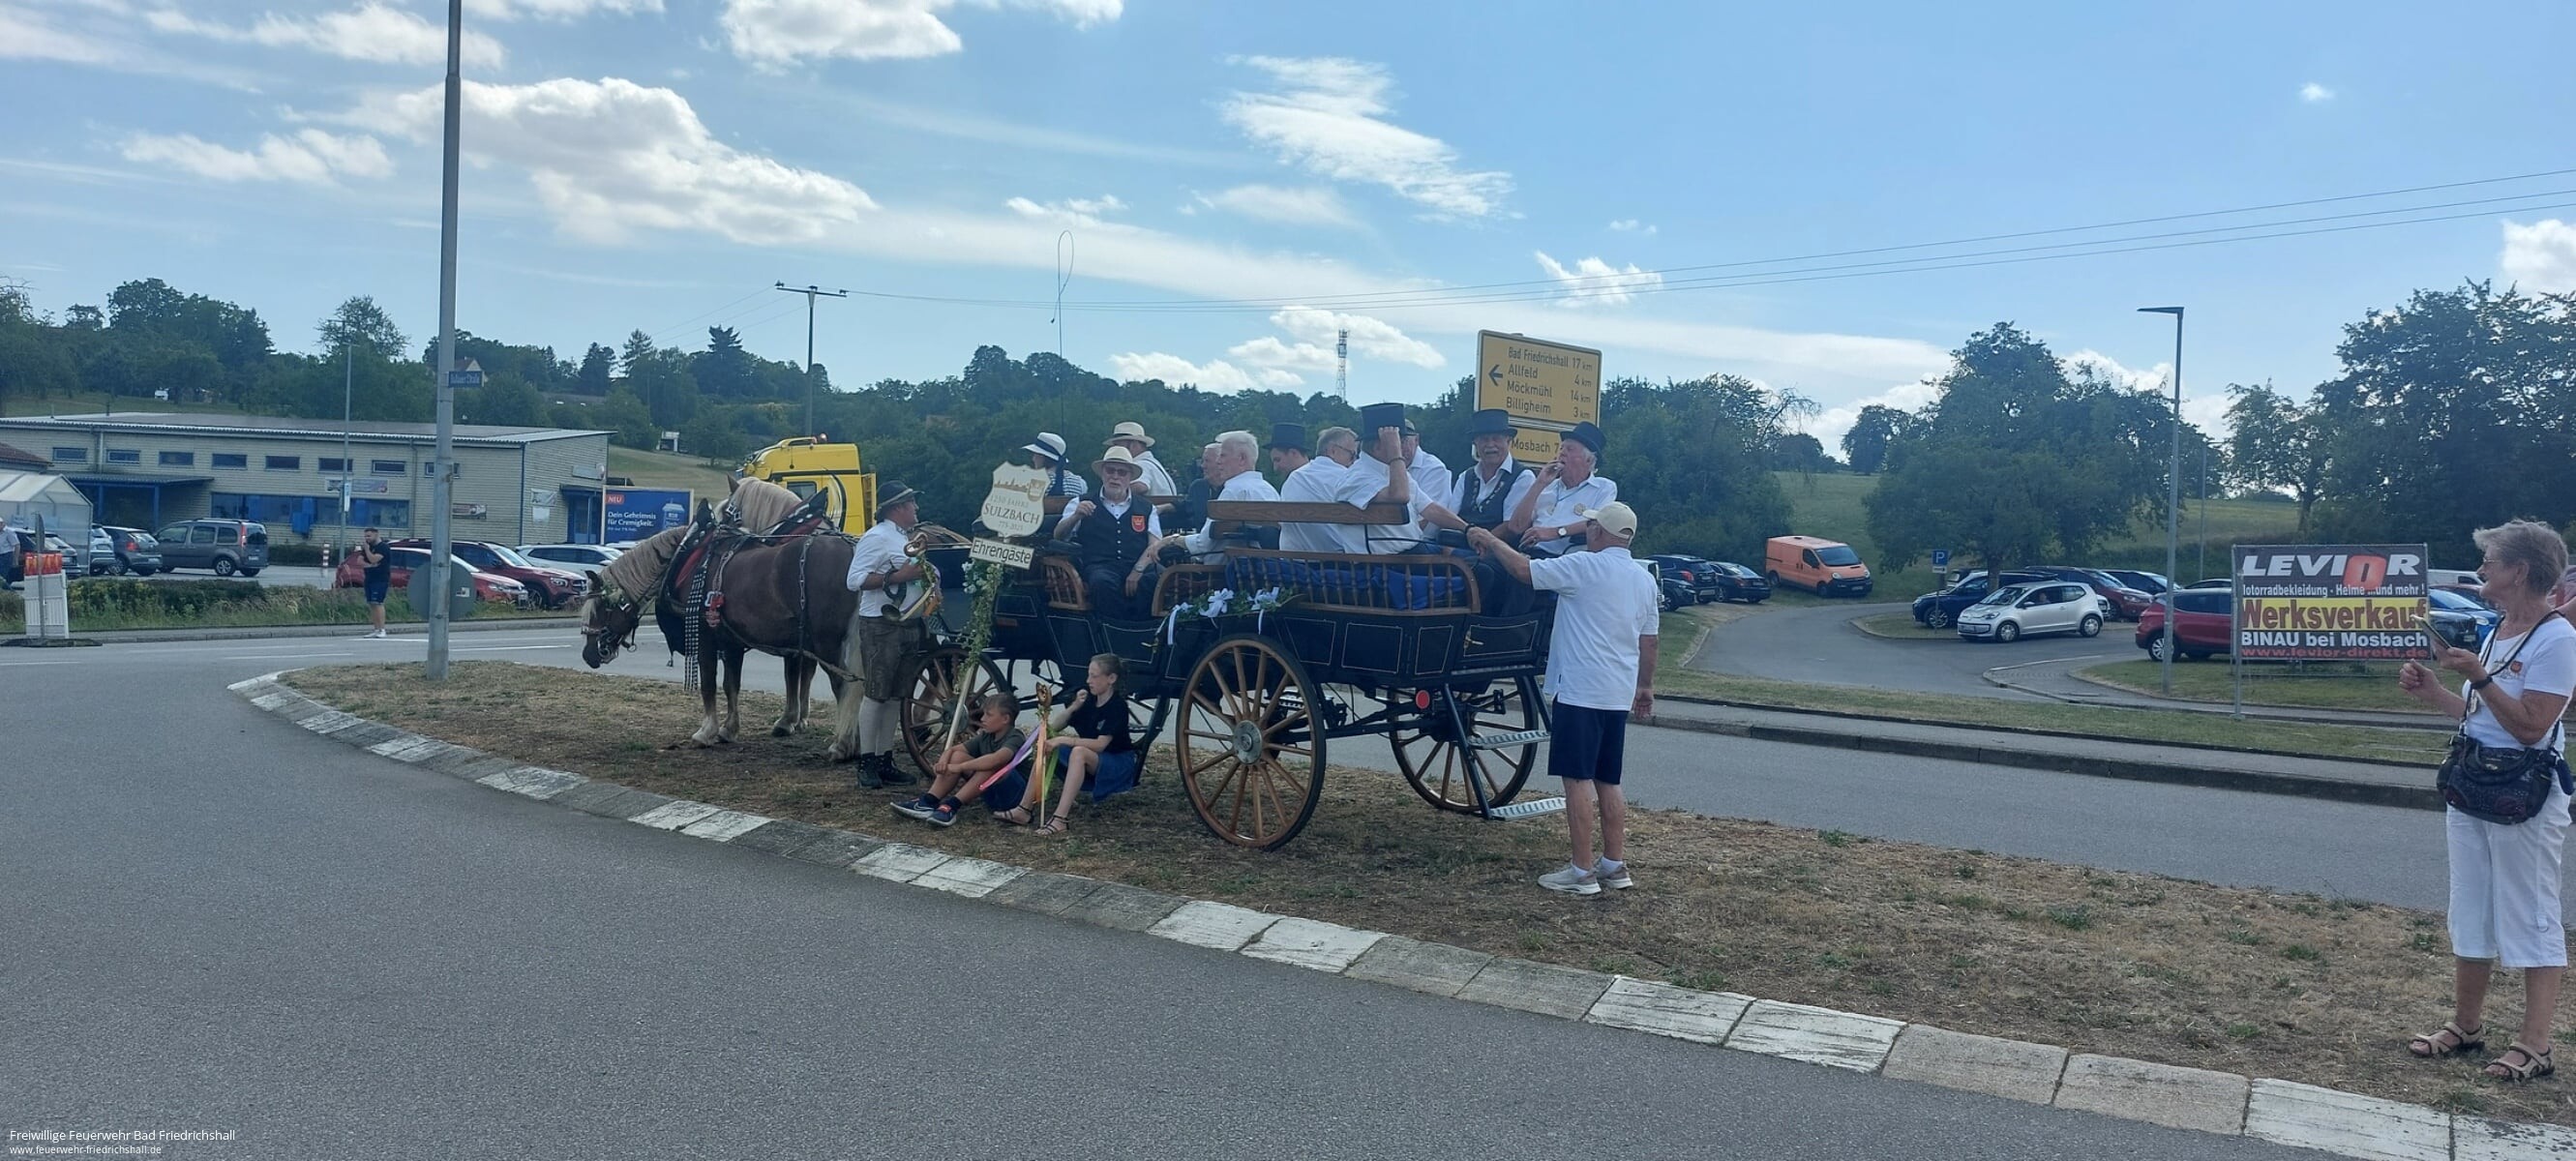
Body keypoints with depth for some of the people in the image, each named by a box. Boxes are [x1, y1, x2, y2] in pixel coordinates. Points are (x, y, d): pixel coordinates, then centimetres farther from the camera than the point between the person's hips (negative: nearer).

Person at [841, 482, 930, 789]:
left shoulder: (907, 539, 16)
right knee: (875, 695, -5)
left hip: (908, 626, 8)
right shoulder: (877, 538, -11)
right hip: (880, 626, -8)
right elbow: (855, 580, -19)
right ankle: (866, 764, 0)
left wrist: (926, 575, 7)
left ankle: (885, 761, 14)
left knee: (895, 696, 9)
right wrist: (898, 577, -23)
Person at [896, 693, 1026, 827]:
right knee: (957, 756, -5)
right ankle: (928, 802, -18)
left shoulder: (1015, 738, -16)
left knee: (993, 765, -35)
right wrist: (943, 763, -19)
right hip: (993, 795, 7)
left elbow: (996, 759, -37)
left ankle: (951, 806, -35)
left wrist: (959, 767, -37)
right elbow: (952, 749, 5)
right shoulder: (985, 737, 8)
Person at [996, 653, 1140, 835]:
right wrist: (1073, 707, -13)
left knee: (1078, 752, -36)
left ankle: (1060, 819, -43)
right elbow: (1054, 727, 3)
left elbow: (1100, 744, -28)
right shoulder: (1088, 699, 3)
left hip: (1120, 764, -7)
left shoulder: (1117, 706, -17)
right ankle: (1023, 810, -17)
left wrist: (1063, 740, -31)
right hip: (1090, 762, 7)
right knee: (1048, 747, -11)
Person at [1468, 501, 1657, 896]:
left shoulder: (1584, 566, -11)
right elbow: (1648, 640, 17)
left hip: (1579, 690, -8)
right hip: (1618, 696, 8)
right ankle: (1615, 864, 19)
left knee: (1578, 779, -5)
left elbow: (1525, 570, -12)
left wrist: (1491, 541, 2)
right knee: (1608, 781, 15)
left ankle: (1582, 872, -3)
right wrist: (1645, 686, 28)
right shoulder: (1644, 579, 12)